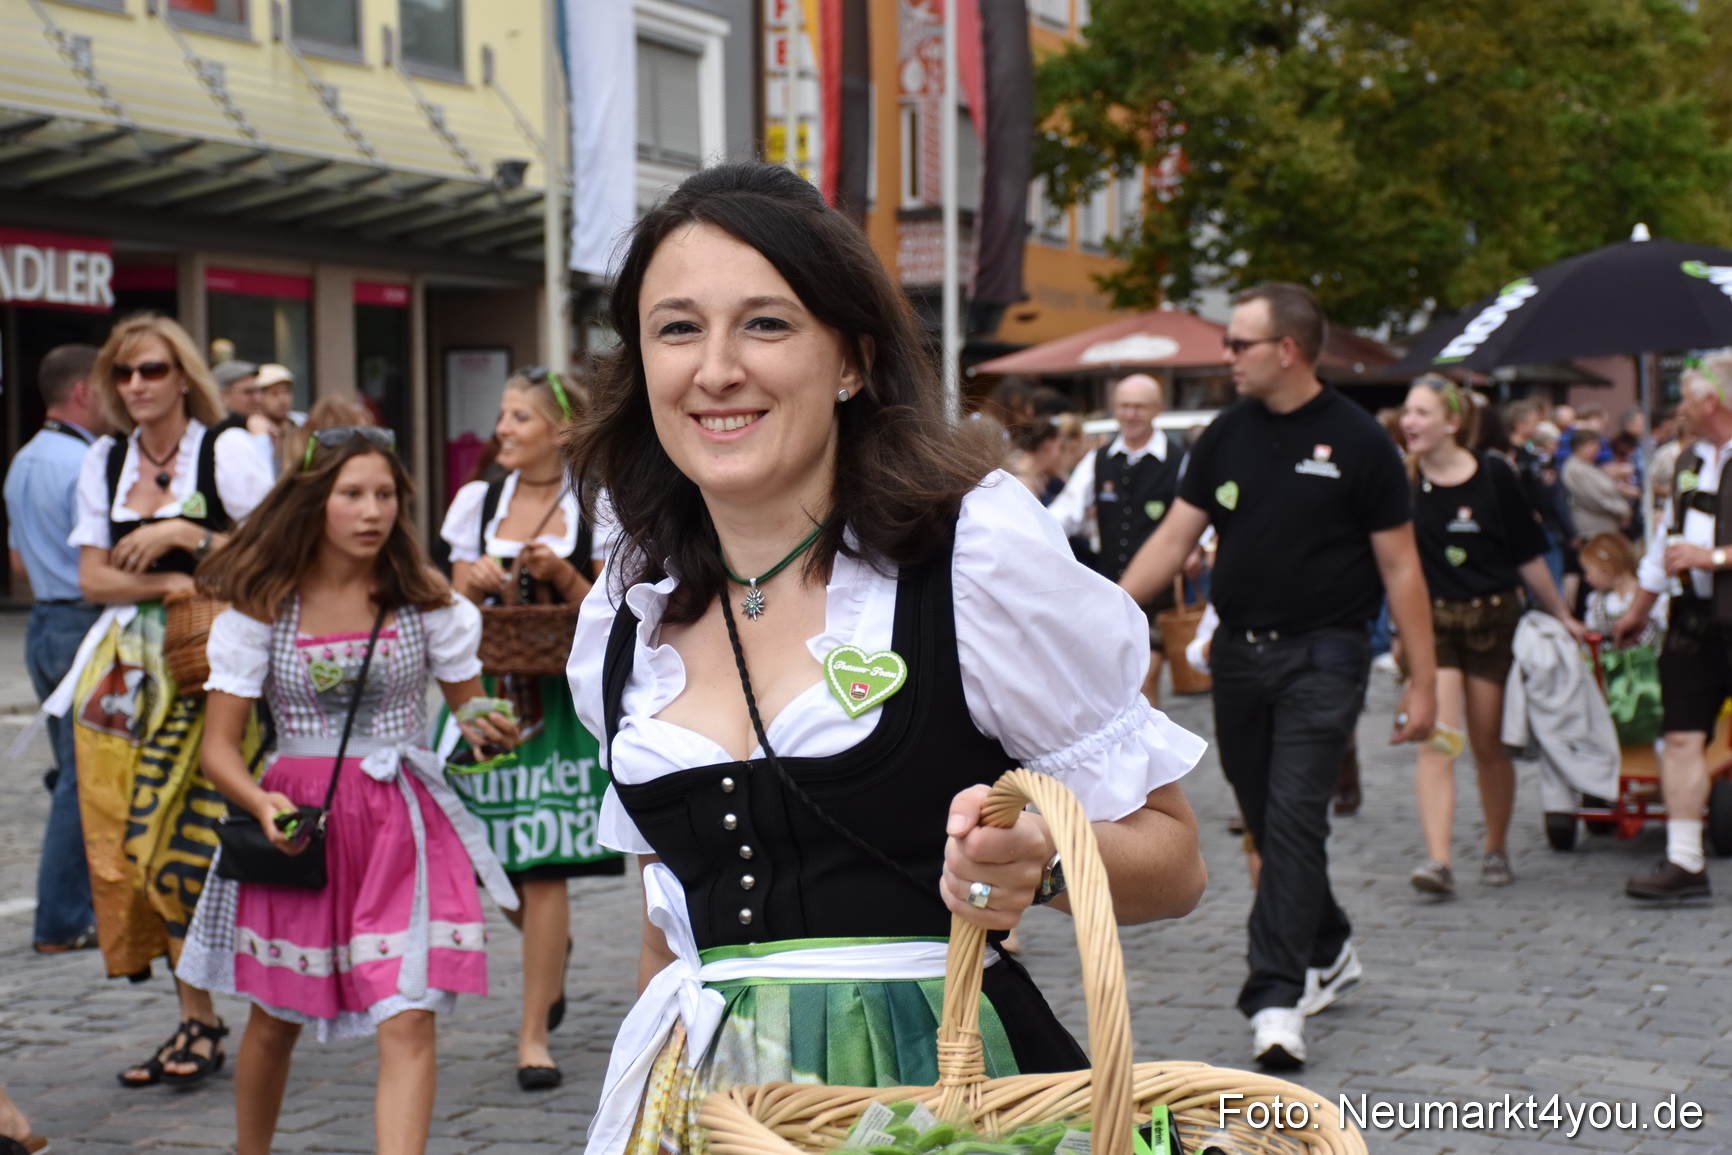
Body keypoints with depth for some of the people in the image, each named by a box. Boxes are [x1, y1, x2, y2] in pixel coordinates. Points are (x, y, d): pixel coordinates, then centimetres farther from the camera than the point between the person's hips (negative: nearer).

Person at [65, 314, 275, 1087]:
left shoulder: (228, 452, 0)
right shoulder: (104, 462, 14)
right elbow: (94, 579, 9)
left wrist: (185, 536, -12)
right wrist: (165, 584, -8)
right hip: (127, 669, 5)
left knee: (189, 842, -11)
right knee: (135, 843, -1)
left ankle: (203, 1023, -1)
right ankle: (195, 1019, 6)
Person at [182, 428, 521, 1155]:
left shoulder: (423, 597, -1)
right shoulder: (262, 604, -4)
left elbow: (468, 702, 9)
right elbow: (220, 746, -4)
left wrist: (485, 726, -15)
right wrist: (262, 805, -23)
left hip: (403, 821, 0)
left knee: (408, 1020, -13)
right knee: (276, 1016, 15)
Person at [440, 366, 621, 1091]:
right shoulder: (476, 503, 9)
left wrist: (562, 575, -16)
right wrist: (474, 583, -10)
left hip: (560, 698, -3)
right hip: (486, 691, 3)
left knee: (544, 869, -7)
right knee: (491, 857, 3)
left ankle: (533, 1035, 2)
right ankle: (550, 947, 37)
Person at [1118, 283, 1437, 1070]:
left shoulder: (1356, 441, -6)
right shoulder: (1226, 437, 8)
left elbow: (1399, 567, -4)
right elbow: (1174, 538, 6)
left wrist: (1423, 679, -7)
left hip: (1321, 657, -5)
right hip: (1238, 652, 5)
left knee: (1294, 817, -13)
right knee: (1265, 818, 13)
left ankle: (1277, 996, -13)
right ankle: (1329, 952, 34)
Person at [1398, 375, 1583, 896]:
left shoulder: (1493, 476, -4)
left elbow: (1528, 554, 6)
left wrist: (1561, 614, 11)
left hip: (1493, 619, 0)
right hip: (1431, 622, 0)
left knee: (1489, 745, 9)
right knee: (1436, 740, -12)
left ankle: (1496, 850, 27)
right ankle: (1438, 860, -17)